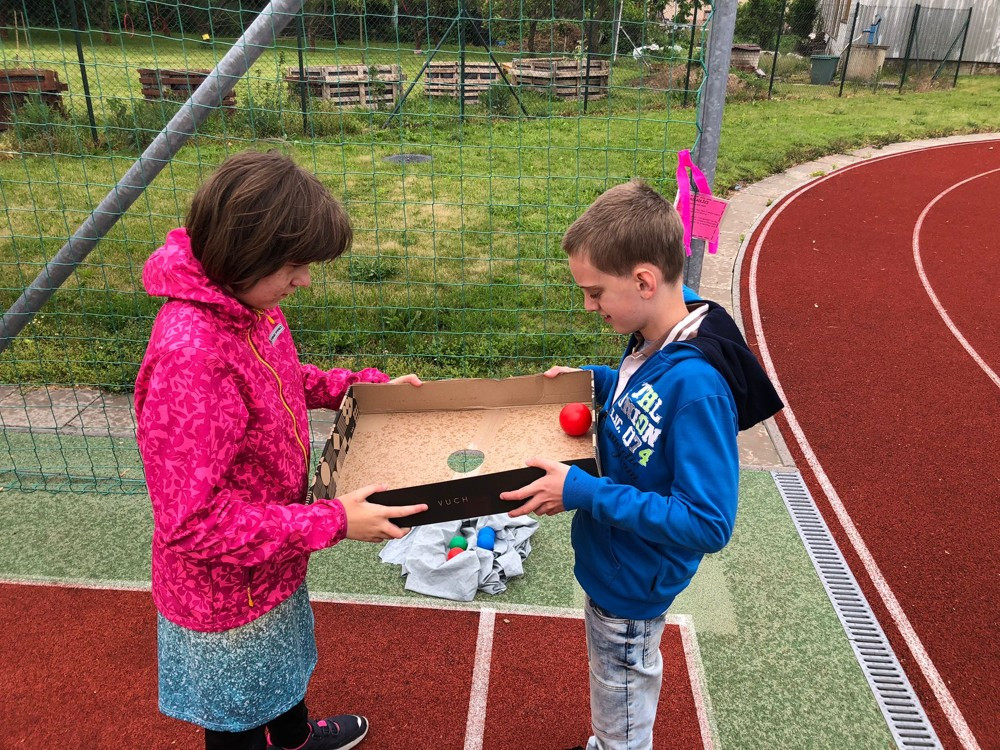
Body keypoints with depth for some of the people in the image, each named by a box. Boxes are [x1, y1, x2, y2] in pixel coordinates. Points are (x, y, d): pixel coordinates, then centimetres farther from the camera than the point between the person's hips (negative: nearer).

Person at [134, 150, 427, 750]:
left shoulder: (250, 304, -9)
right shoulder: (189, 359, -37)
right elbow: (194, 520, -33)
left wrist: (365, 385, 1)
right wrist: (332, 522, -30)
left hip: (270, 562, 9)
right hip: (226, 588, -9)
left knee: (282, 657, 36)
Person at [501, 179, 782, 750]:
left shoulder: (695, 385, -36)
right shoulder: (656, 337, -10)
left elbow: (708, 524, -33)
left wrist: (584, 492, -32)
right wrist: (596, 380, -4)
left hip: (632, 585, -8)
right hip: (614, 566, 8)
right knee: (622, 697, 34)